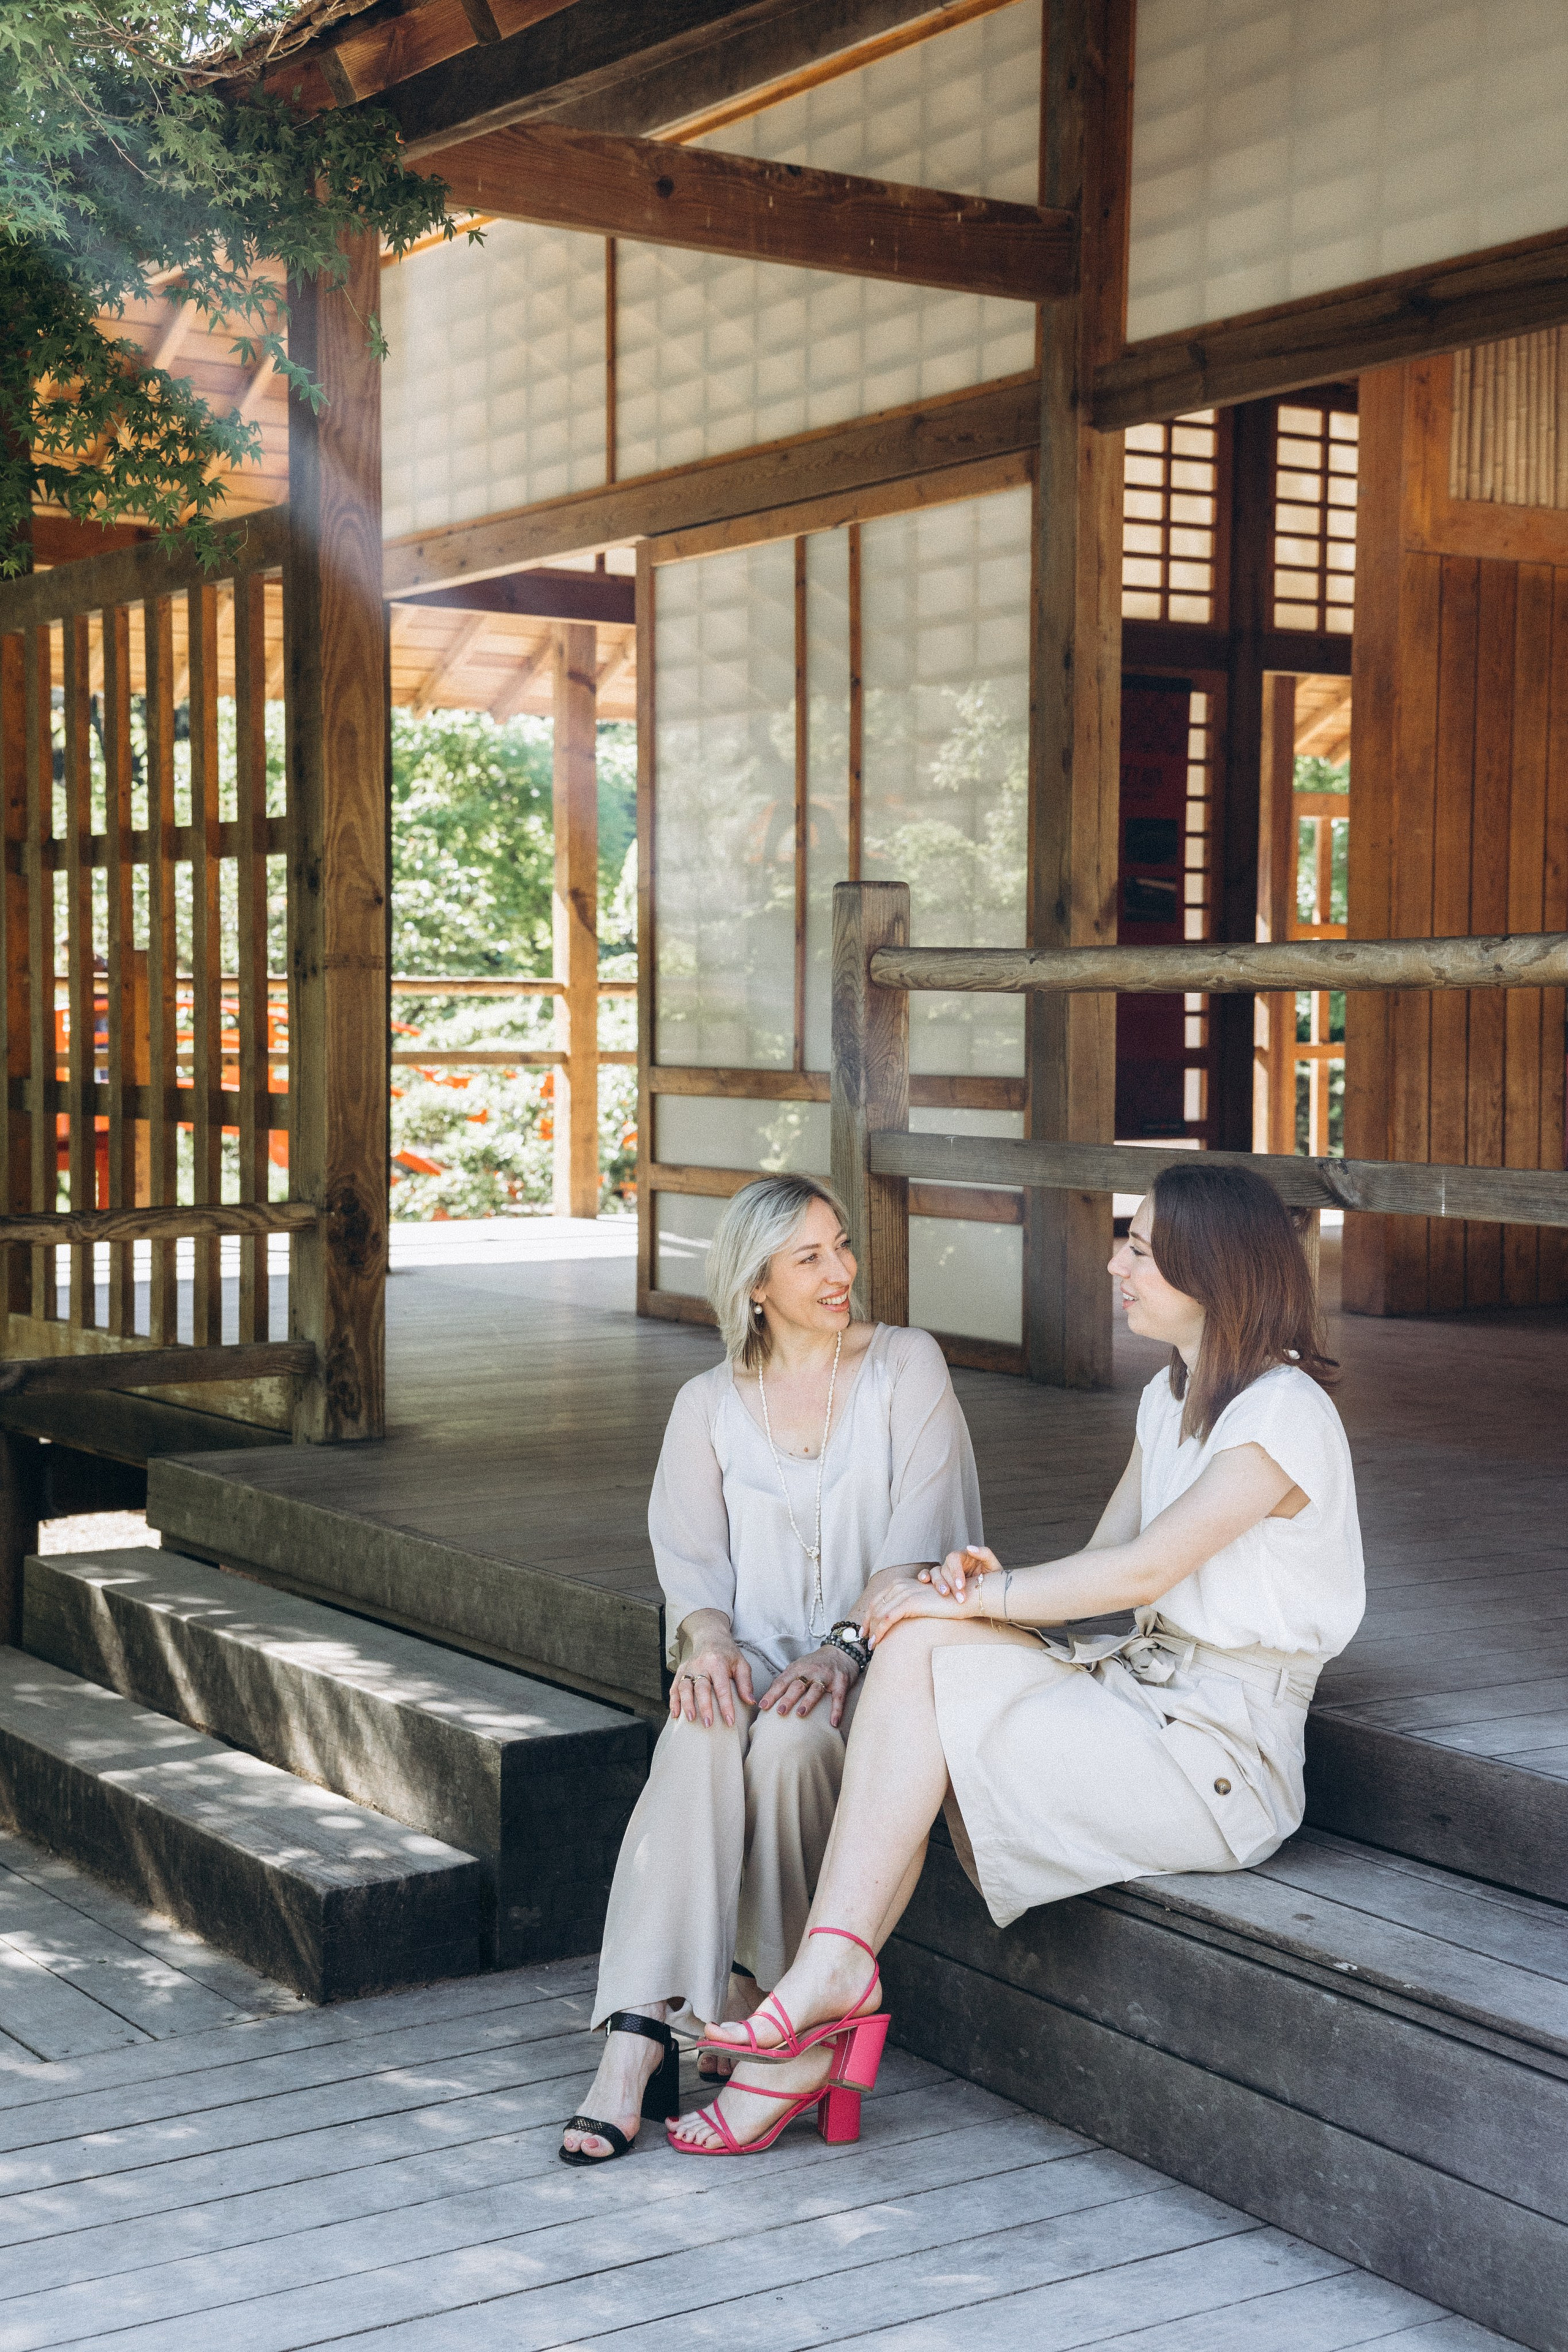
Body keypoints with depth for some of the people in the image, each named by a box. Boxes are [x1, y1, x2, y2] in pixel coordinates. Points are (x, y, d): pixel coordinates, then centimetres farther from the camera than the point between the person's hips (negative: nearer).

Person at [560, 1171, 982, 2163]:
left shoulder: (907, 1366, 5)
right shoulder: (710, 1404, 13)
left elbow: (921, 1535, -5)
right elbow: (689, 1552, 4)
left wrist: (844, 1648, -20)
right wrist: (707, 1639, -19)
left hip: (873, 1664, -2)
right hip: (750, 1658, 2)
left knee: (791, 1742, -35)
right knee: (701, 1739, -32)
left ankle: (757, 1999, -18)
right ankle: (639, 2036, -40)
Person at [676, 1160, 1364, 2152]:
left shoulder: (1283, 1412, -14)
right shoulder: (1173, 1395, 14)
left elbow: (1144, 1569, -21)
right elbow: (1105, 1560, 13)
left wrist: (966, 1599, -16)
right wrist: (998, 1586, -9)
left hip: (1226, 1754, -8)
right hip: (1143, 1685, 8)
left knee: (921, 1656, -18)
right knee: (913, 1640, -15)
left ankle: (831, 1972, -13)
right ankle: (821, 2006, -19)